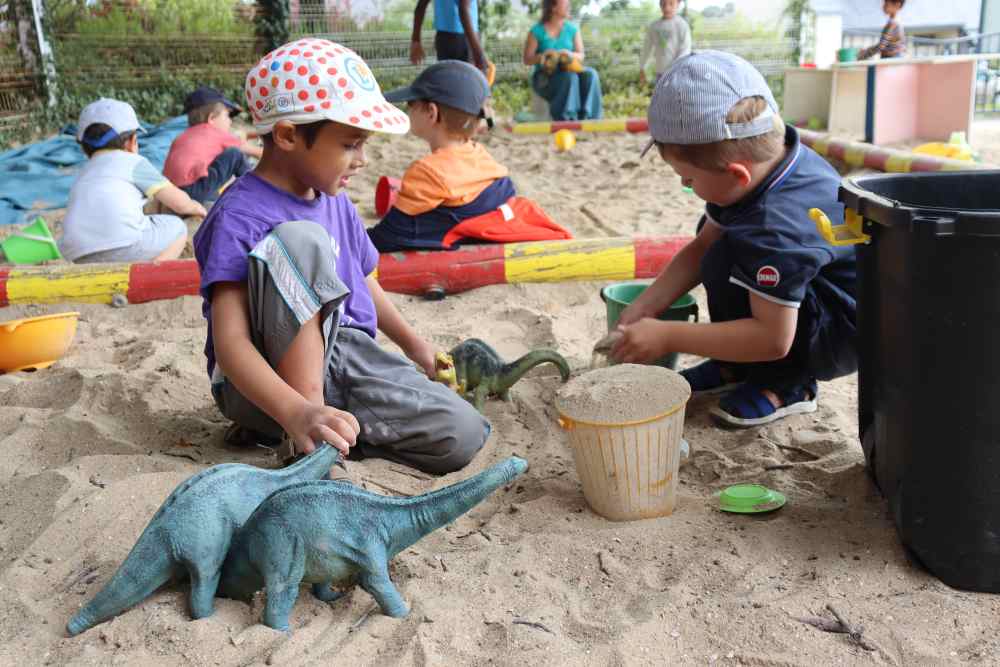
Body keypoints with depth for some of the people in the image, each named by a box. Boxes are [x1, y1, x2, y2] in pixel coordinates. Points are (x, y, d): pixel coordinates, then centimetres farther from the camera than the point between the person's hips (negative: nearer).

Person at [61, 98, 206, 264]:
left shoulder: (84, 173, 33)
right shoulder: (134, 162, 16)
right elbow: (179, 203, 13)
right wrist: (195, 207, 36)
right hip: (123, 244, -6)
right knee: (177, 228, 18)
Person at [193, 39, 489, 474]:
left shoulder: (336, 203, 8)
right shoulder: (240, 217, -18)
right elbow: (229, 342, -28)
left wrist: (412, 344, 32)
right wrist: (298, 412, -43)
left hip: (344, 357, 7)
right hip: (271, 381, -6)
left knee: (463, 436, -13)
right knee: (301, 238, -30)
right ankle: (302, 431, -28)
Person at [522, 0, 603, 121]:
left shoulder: (573, 30, 8)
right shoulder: (536, 31, -2)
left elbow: (581, 56, 5)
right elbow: (526, 60, -2)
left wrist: (569, 54, -17)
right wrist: (542, 55, -21)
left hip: (568, 73, 4)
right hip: (544, 78, -4)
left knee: (590, 75, -27)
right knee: (570, 78, -34)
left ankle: (585, 117, -34)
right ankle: (565, 119, -37)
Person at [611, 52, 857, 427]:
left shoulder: (776, 225, -36)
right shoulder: (760, 161, -9)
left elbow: (774, 338, -36)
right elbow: (702, 246, 0)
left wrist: (666, 337, -31)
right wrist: (643, 308, -7)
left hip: (843, 337, -9)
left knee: (726, 262, -28)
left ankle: (786, 384, -7)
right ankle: (736, 364, 10)